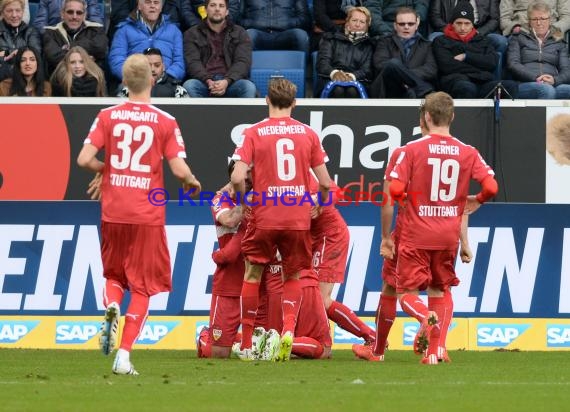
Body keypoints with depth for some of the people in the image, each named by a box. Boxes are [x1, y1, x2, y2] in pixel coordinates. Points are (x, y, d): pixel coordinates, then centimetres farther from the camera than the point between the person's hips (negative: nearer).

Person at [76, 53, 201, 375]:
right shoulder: (165, 122, -5)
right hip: (148, 215, -2)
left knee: (114, 274, 21)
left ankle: (111, 308, -12)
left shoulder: (108, 116, 0)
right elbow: (180, 170, -10)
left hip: (113, 213, 2)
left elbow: (85, 159, -7)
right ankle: (124, 355, -4)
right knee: (143, 287, 7)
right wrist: (192, 181, 12)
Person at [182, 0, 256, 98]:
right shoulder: (192, 34, 14)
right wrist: (208, 81, -21)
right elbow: (193, 63, 0)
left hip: (230, 81, 0)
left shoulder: (240, 33, 15)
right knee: (188, 86, -34)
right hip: (204, 82, 0)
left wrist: (227, 81, -19)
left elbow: (243, 62, 1)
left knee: (249, 87, -32)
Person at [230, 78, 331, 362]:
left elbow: (237, 178, -11)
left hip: (264, 217, -1)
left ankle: (246, 346, 13)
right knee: (293, 277, 16)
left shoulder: (254, 133, -2)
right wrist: (319, 207, 21)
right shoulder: (308, 134, 4)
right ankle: (289, 328, -10)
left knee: (253, 274, 13)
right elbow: (325, 182, 3)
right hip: (298, 219, 1)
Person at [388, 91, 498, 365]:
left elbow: (395, 190, -14)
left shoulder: (413, 149, -6)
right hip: (448, 235, 3)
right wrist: (476, 201, 13)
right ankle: (433, 351, 9)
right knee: (438, 291, 18)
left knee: (407, 295, 2)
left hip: (417, 234, -3)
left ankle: (427, 318, -31)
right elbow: (491, 186, -8)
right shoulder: (467, 152, 1)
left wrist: (402, 196, 10)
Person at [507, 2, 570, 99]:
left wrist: (555, 80, -11)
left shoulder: (559, 43, 26)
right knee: (547, 90, -39)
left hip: (553, 85, 2)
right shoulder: (519, 38, 21)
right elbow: (512, 64, 7)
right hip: (525, 84, -2)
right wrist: (535, 78, -11)